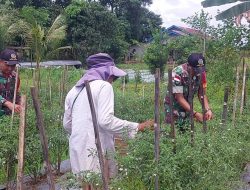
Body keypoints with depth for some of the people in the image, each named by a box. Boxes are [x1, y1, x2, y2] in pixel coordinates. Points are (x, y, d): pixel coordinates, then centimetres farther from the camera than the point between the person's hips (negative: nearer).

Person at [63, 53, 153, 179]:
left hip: (77, 152, 7)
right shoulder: (103, 86, -6)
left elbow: (67, 124, 19)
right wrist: (136, 127, -12)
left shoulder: (74, 91, 14)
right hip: (96, 152, -7)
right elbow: (106, 120, -18)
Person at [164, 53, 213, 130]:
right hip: (173, 105, -5)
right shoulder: (177, 73, -29)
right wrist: (195, 113, -33)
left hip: (188, 105, 5)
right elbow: (180, 98, -28)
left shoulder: (201, 73, -14)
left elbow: (202, 94, -6)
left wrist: (208, 109, -22)